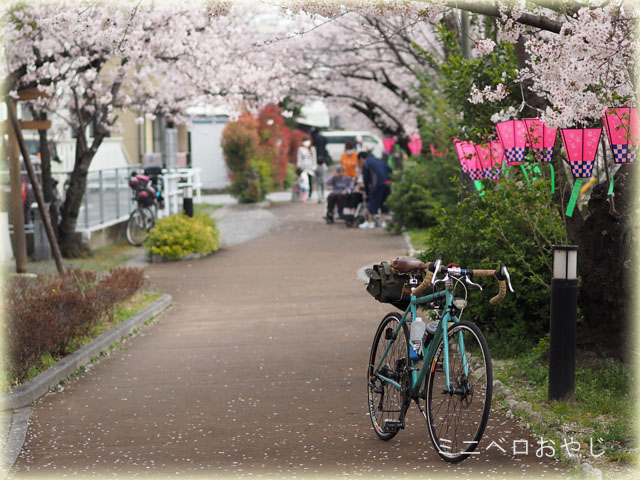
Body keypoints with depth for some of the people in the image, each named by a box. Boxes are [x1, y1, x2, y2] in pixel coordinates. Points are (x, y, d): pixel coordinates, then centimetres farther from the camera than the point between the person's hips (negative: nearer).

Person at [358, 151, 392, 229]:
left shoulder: (365, 164, 5)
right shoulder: (378, 160, 24)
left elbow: (366, 179, 8)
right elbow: (389, 170, 17)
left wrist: (366, 192, 17)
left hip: (378, 183, -6)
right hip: (388, 183, 6)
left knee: (372, 202, 5)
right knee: (384, 202, 16)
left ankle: (370, 222, 7)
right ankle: (383, 221, 17)